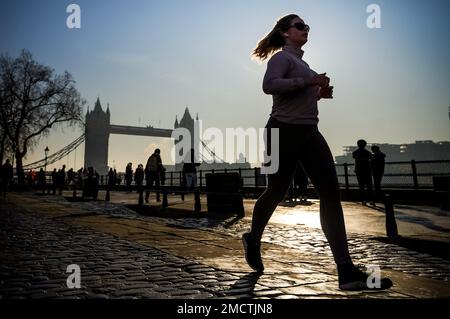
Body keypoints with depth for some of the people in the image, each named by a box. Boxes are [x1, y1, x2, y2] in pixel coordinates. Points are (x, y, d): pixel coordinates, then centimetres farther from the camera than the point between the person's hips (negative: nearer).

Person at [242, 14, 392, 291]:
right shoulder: (282, 57, -3)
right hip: (284, 132, -7)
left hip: (309, 133, 7)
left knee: (331, 192, -9)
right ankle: (253, 239, 34)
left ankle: (347, 271, -13)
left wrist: (319, 93, 14)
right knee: (277, 191, 5)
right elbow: (270, 85, -23)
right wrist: (309, 81, -23)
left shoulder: (300, 61, 23)